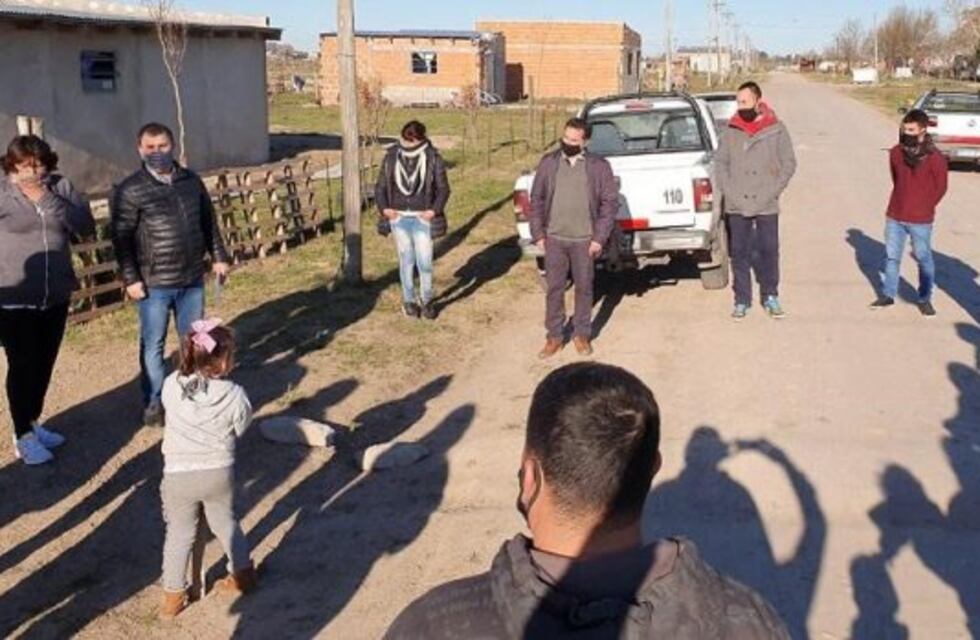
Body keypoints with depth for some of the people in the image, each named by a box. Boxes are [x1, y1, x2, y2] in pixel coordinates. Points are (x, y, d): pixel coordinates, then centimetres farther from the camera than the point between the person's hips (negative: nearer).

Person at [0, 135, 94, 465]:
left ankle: (33, 424, 33)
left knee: (44, 364, 15)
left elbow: (85, 225, -10)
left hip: (56, 296, 4)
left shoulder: (60, 186, 0)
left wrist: (46, 199, -18)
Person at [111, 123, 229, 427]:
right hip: (155, 284, -4)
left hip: (192, 279, 4)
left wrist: (218, 257, 11)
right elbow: (122, 238, -9)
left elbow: (209, 222, 14)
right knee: (153, 345, 6)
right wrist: (131, 278, -12)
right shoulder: (130, 190, -9)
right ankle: (153, 404, 18)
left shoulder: (191, 181, 5)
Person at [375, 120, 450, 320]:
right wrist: (384, 208, -4)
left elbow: (443, 188, 1)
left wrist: (434, 210, -11)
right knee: (406, 260, 9)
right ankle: (408, 300, 21)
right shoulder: (391, 157, 3)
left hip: (422, 218, -2)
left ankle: (426, 300, 15)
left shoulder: (433, 158, -3)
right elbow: (380, 186, 10)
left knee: (425, 261, -4)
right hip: (399, 217, 2)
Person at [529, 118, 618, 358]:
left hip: (584, 239, -1)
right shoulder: (548, 163, 2)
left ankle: (582, 335, 22)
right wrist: (538, 234, 0)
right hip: (554, 238, 1)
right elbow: (536, 199, 6)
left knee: (584, 288, 8)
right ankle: (554, 336, 17)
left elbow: (610, 202, -2)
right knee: (553, 289, 6)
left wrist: (600, 237, -8)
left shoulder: (599, 166, -3)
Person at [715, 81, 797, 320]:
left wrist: (771, 192, -6)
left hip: (766, 206, -1)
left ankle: (770, 297, 20)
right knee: (739, 253, 6)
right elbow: (720, 162, 7)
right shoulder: (732, 130, 4)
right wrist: (728, 191, -4)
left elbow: (788, 164, 1)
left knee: (769, 252, 5)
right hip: (736, 205, 1)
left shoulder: (777, 130, -1)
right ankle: (742, 300, 15)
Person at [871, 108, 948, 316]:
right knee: (891, 257, 12)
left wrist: (924, 208, 4)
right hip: (894, 217, 4)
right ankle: (888, 294, 25)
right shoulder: (896, 152, -2)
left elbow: (940, 188, -2)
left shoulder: (935, 158, -13)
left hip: (921, 220, -4)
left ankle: (925, 299, 18)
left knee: (924, 259, 7)